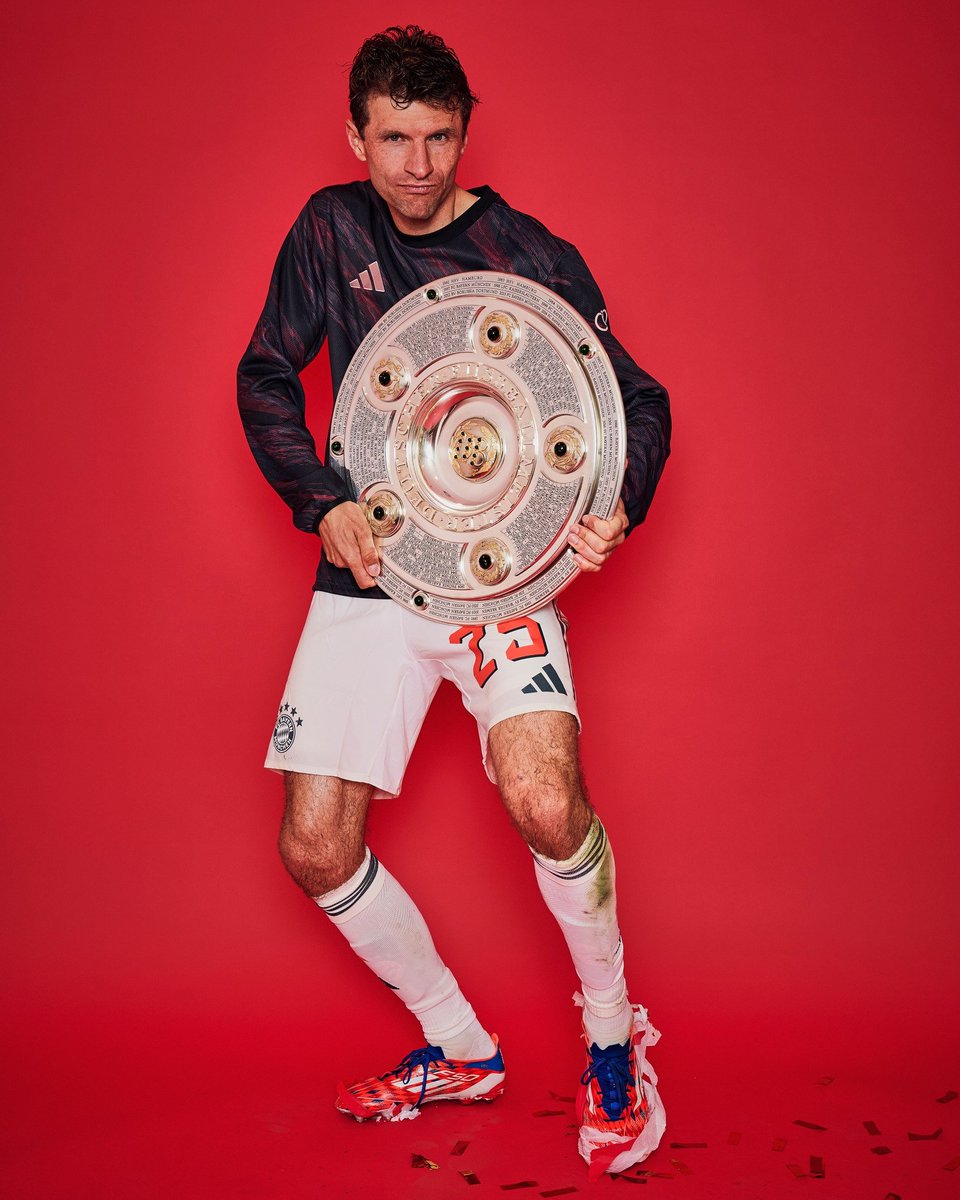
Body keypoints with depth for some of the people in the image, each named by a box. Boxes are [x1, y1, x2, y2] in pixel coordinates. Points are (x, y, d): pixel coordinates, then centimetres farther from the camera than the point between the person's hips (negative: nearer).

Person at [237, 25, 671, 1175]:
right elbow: (265, 375, 9)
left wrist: (616, 506, -20)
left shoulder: (534, 260, -2)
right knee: (316, 851, -1)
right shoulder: (330, 229, 6)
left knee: (544, 801, -27)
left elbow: (640, 402, 2)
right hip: (369, 572, 4)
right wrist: (323, 500, -8)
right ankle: (459, 1048, 22)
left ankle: (612, 1038, 2)